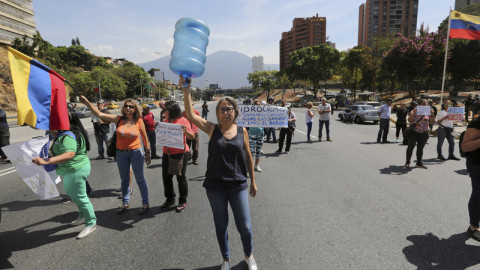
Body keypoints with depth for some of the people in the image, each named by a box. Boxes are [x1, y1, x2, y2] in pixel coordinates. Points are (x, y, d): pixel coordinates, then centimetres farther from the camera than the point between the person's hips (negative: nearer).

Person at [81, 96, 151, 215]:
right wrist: (87, 103, -15)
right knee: (124, 180, 17)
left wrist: (148, 153, 3)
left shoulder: (139, 121, -7)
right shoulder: (119, 119, -3)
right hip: (121, 153, 3)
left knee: (140, 179, 6)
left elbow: (145, 138, 0)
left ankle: (145, 203, 19)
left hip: (136, 153, -3)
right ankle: (125, 203, 34)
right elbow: (100, 114, -6)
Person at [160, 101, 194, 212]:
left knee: (180, 177, 3)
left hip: (180, 154, -6)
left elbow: (192, 137, -12)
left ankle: (183, 201, 19)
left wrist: (185, 131, -30)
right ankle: (170, 199, 29)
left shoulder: (183, 120, -8)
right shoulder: (166, 120, 12)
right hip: (167, 154, 7)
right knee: (166, 176, 11)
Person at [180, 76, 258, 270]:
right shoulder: (212, 129, -3)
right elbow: (190, 115, -16)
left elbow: (248, 157, 6)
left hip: (238, 185, 0)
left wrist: (253, 181, 10)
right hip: (215, 186, 0)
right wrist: (186, 90, -25)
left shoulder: (242, 131, -1)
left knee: (244, 225, 10)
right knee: (221, 225, 16)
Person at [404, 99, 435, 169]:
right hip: (414, 132, -3)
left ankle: (419, 163, 16)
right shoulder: (414, 111, -2)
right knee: (411, 147, 3)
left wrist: (432, 114, -10)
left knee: (420, 148, 7)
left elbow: (431, 122, 4)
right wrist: (414, 113, -23)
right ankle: (407, 162, 14)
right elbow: (409, 120, -13)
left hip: (424, 133, 3)